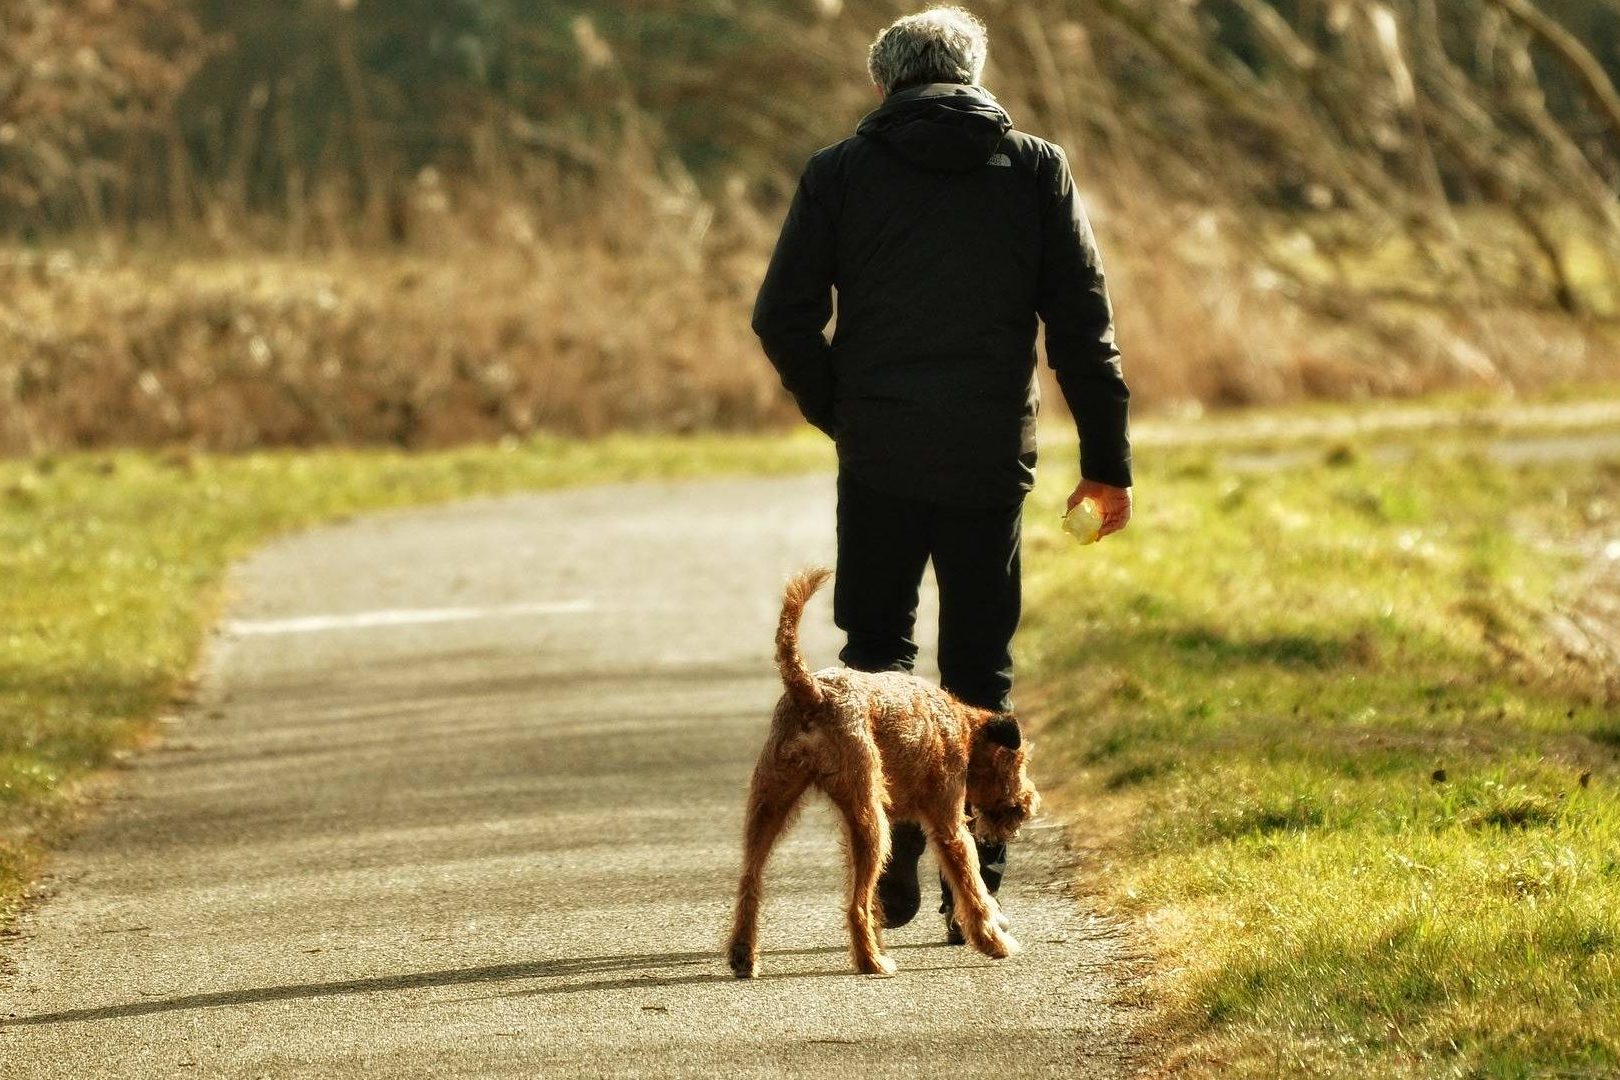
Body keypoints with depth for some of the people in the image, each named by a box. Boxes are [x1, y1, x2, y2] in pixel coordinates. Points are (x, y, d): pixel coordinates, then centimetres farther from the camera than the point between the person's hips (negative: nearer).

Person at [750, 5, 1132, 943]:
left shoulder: (840, 173, 4)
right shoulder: (1036, 169, 5)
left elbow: (784, 319, 0)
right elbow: (1084, 321, 0)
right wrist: (1107, 457, 4)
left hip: (879, 454, -1)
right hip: (991, 459, 1)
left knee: (876, 646, 15)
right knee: (980, 672, 9)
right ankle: (975, 889, 7)